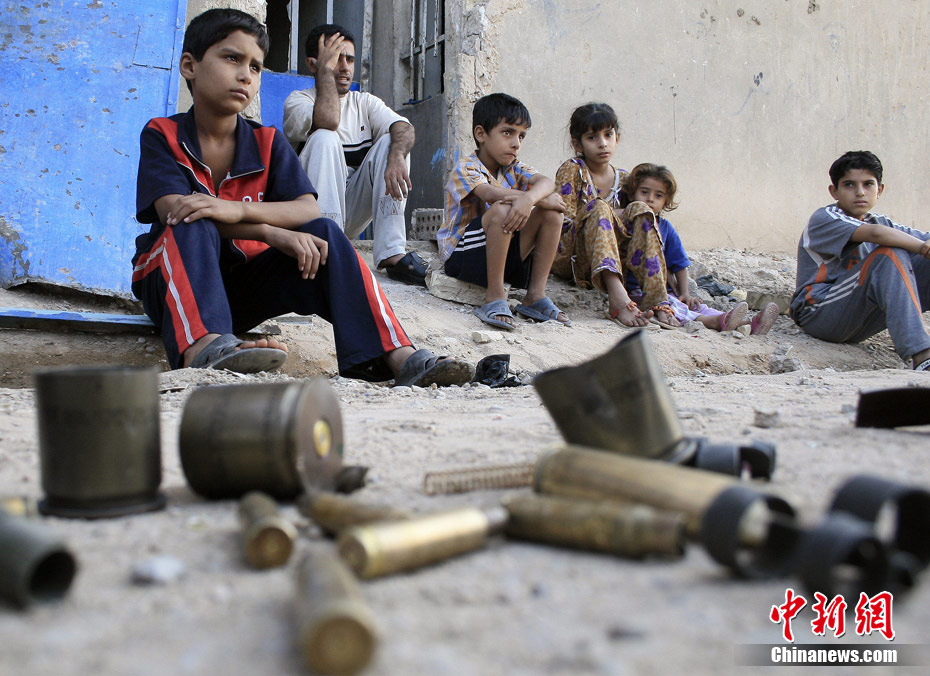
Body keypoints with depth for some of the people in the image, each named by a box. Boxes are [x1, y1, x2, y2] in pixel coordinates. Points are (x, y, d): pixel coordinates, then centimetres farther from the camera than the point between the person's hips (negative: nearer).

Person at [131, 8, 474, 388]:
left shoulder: (267, 143, 5)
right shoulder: (161, 135, -3)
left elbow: (309, 211, -11)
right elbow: (174, 210, -21)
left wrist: (238, 210, -31)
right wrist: (273, 233, -32)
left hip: (242, 290, 3)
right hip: (177, 286, -2)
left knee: (323, 233, -19)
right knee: (193, 225, -32)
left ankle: (399, 358, -34)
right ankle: (204, 349, -59)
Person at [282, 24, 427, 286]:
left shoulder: (365, 102, 13)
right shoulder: (298, 100, -1)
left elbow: (405, 128, -8)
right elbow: (328, 120, -26)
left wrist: (396, 158, -31)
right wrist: (325, 67, -13)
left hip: (355, 211, 4)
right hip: (315, 206, -4)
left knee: (390, 142, -15)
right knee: (326, 138, -25)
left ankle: (392, 254, -27)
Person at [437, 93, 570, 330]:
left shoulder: (514, 168, 8)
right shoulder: (466, 168, -9)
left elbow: (546, 182, -14)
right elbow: (492, 194, -31)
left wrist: (530, 198, -38)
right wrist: (542, 201, -26)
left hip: (506, 257, 6)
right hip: (462, 255, -6)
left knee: (552, 209, -11)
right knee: (503, 209, -32)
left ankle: (536, 295, -12)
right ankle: (494, 297, -29)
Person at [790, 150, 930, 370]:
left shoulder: (883, 223, 16)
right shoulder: (824, 219, -7)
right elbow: (875, 234, -26)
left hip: (857, 322, 7)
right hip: (818, 314, -7)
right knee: (890, 257, -26)